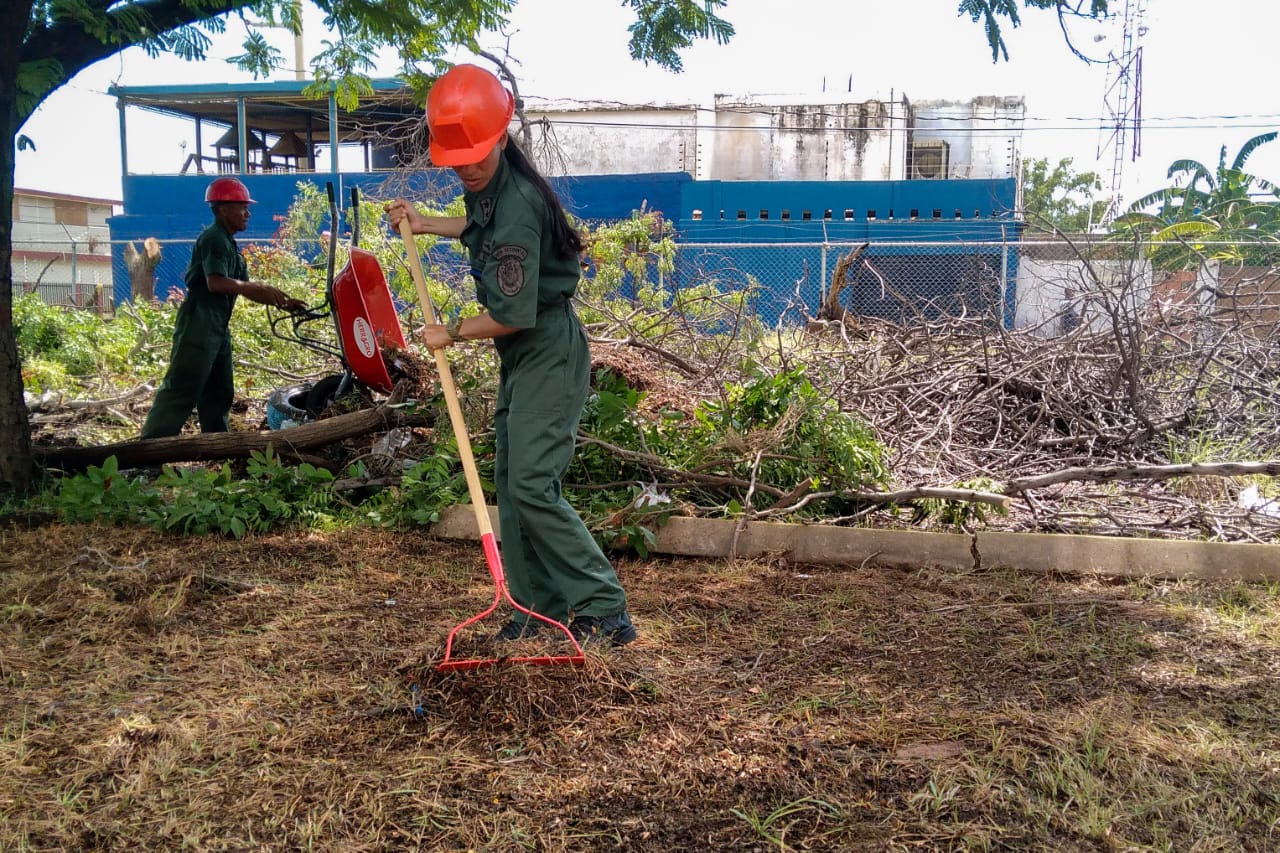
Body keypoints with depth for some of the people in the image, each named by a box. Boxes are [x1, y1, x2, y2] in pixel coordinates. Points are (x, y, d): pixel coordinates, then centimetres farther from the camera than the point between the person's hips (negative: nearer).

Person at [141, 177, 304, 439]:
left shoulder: (229, 244, 19)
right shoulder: (214, 239, -12)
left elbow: (245, 289, 20)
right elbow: (216, 282, -26)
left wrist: (282, 303, 10)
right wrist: (261, 288, -20)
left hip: (218, 327, 10)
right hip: (198, 324, -10)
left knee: (219, 393, 14)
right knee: (181, 390, -12)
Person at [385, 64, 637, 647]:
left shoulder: (518, 205, -25)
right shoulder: (490, 184, 5)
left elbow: (514, 315, -25)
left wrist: (451, 333, -11)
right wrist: (427, 224, 22)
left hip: (548, 353, -10)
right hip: (522, 356, 10)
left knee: (531, 484, -14)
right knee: (511, 481, 11)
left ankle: (605, 610, -7)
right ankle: (539, 605, 19)